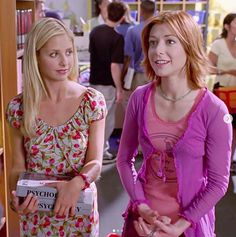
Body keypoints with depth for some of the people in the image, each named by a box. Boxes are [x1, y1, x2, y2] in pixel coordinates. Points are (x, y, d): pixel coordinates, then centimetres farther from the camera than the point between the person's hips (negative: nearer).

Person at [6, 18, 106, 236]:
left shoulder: (92, 101, -11)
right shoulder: (18, 108, -8)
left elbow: (95, 162, -11)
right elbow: (18, 166, -2)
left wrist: (76, 183, -31)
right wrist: (15, 197, -20)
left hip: (80, 212, 0)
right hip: (34, 215, 1)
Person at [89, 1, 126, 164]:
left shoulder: (95, 31, 2)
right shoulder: (117, 37, -20)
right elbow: (114, 66, -22)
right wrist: (119, 89, -15)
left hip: (94, 80, 7)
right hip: (107, 84, -7)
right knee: (107, 119, 5)